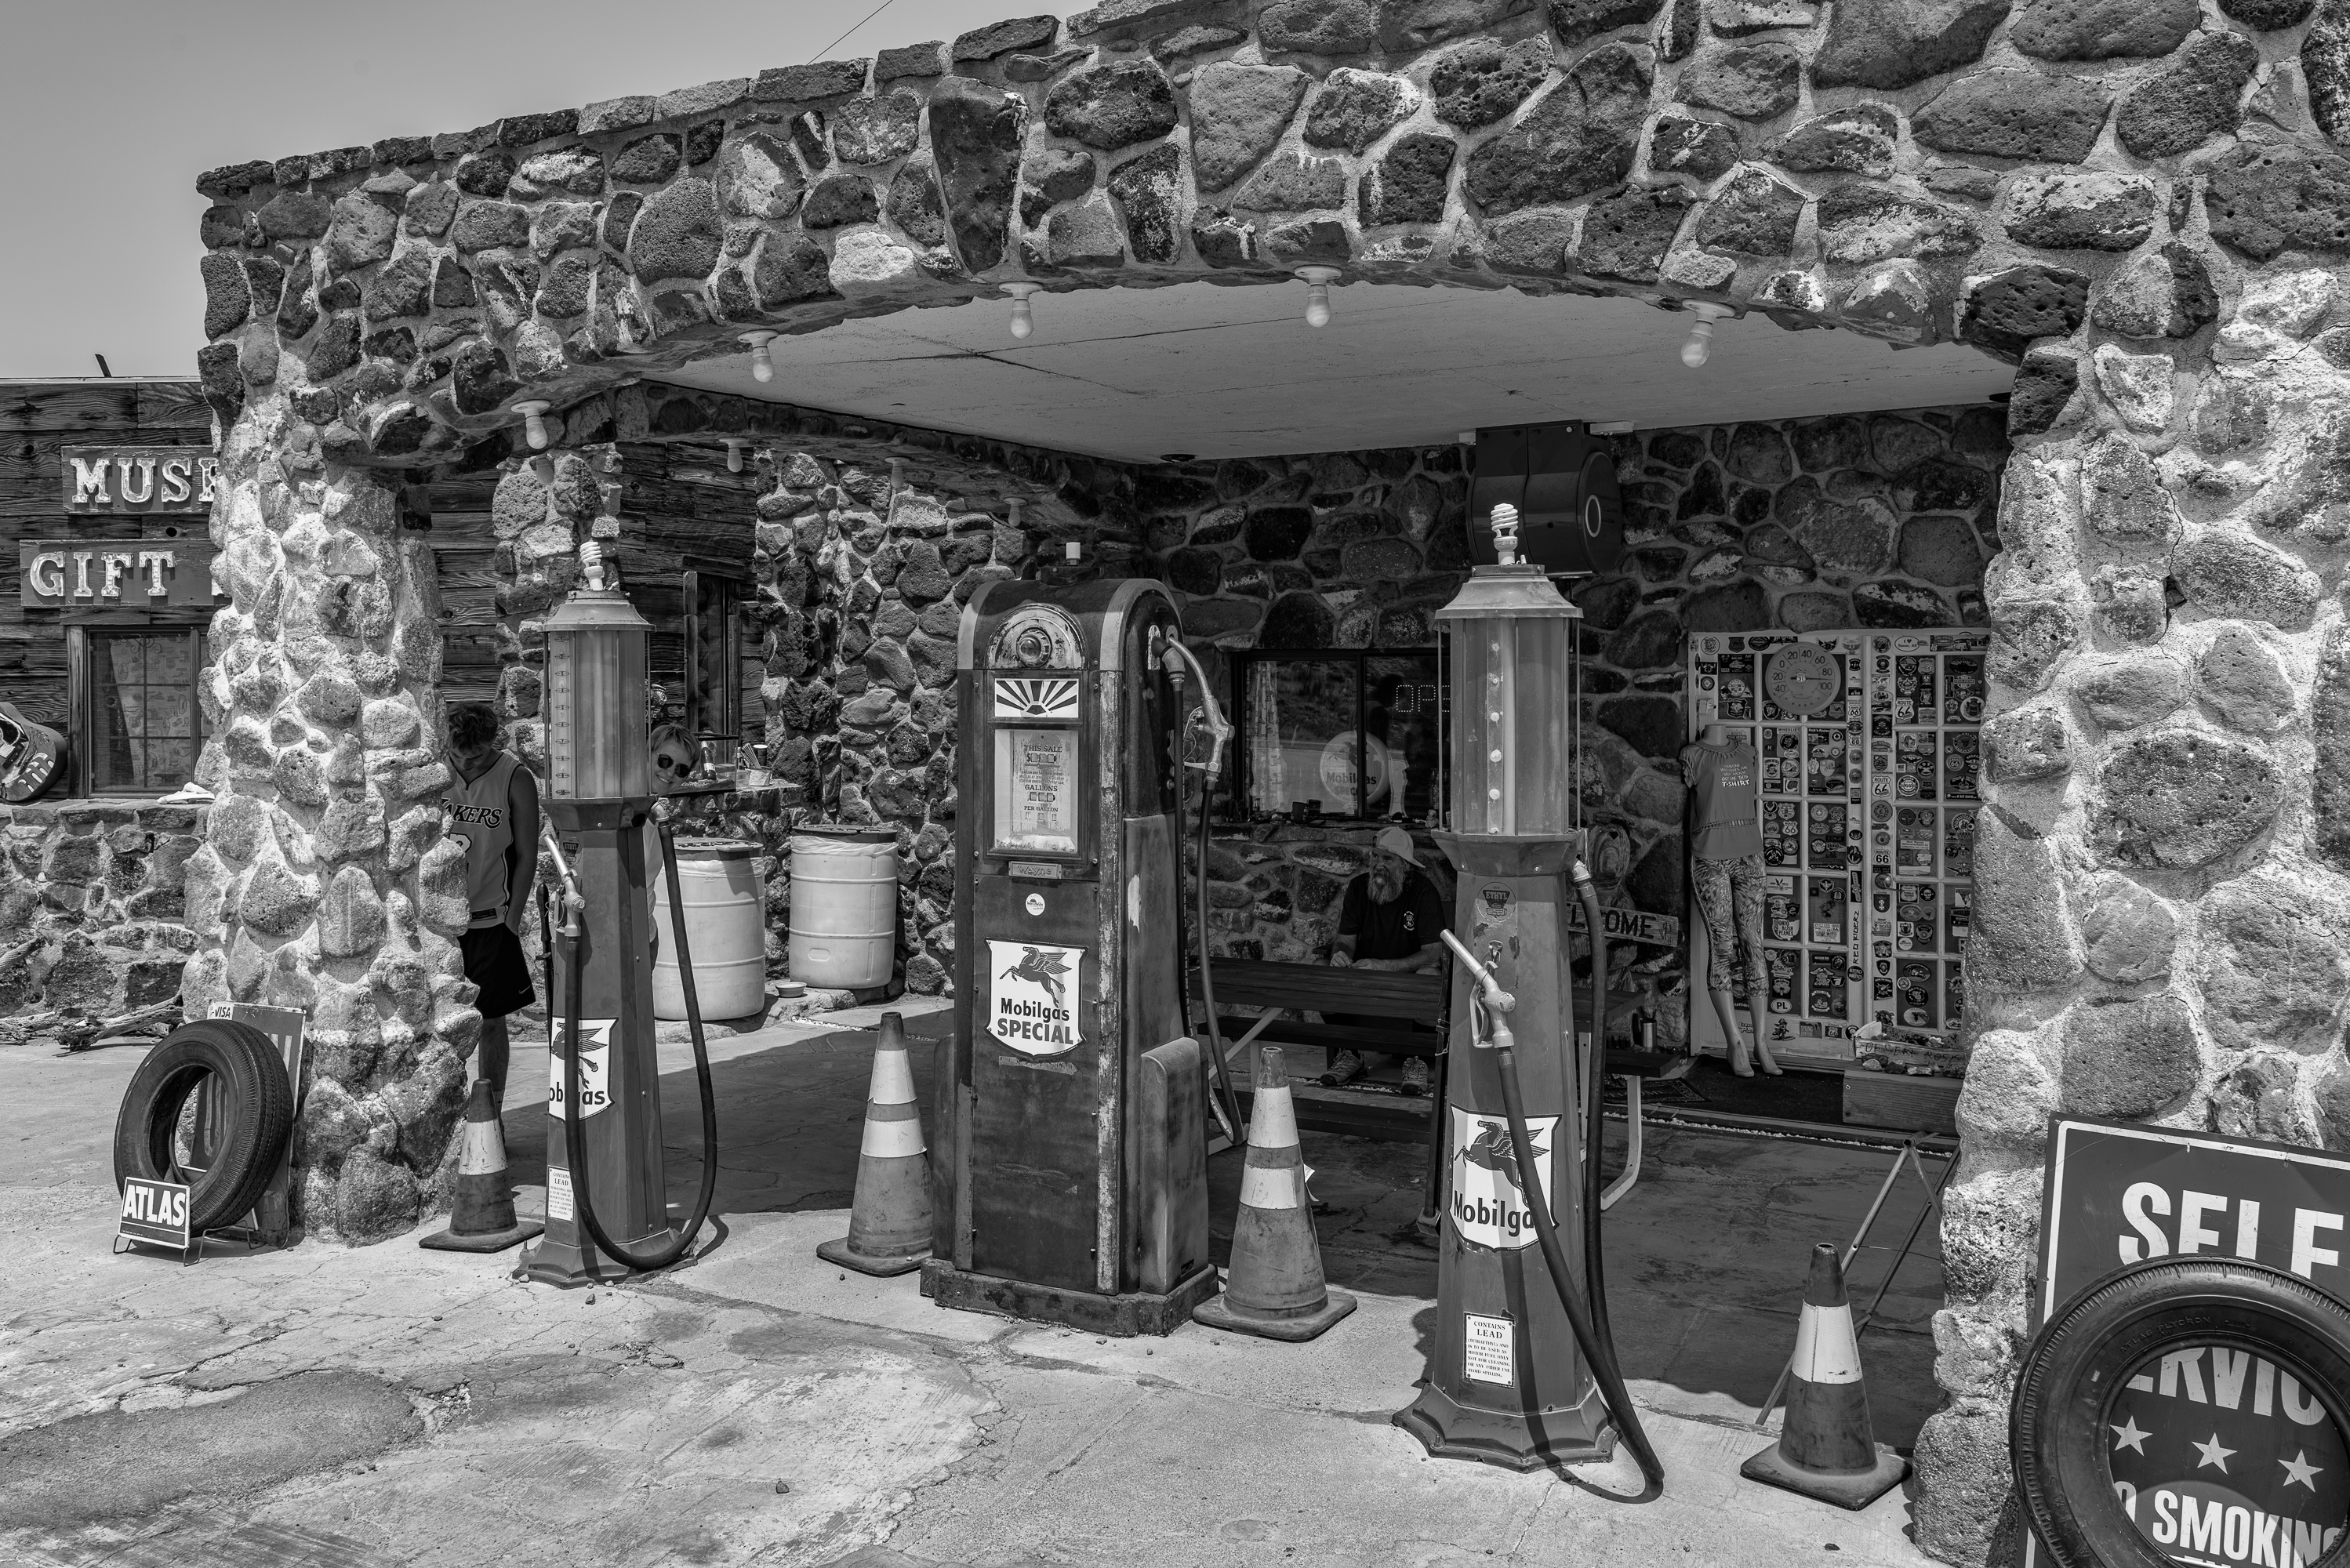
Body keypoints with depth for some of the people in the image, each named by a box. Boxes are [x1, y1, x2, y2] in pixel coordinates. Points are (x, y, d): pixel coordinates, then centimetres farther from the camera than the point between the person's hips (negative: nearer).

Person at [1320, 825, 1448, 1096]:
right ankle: (1349, 1055, -5)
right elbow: (1345, 940, -2)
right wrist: (1340, 954, -29)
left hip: (1410, 971, -3)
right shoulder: (1358, 887, -5)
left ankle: (1417, 1061, -17)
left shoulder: (1424, 891, -16)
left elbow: (1432, 953, -21)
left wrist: (1383, 966, -33)